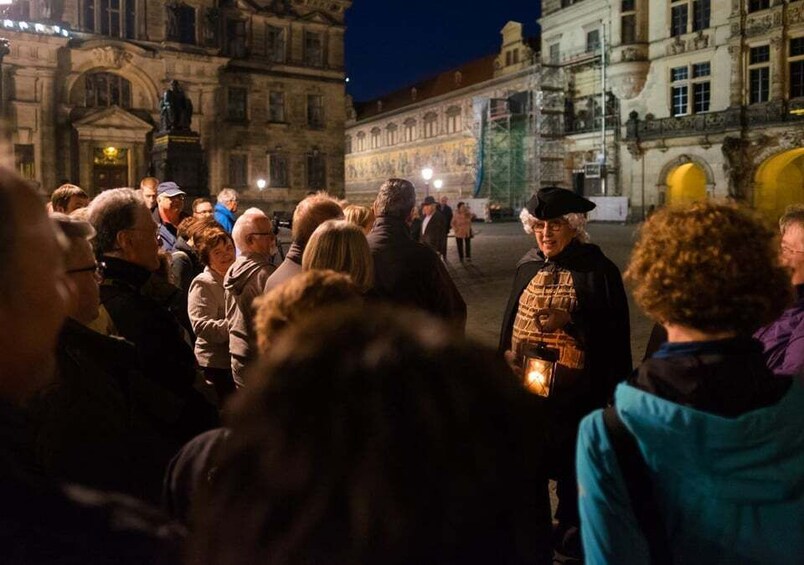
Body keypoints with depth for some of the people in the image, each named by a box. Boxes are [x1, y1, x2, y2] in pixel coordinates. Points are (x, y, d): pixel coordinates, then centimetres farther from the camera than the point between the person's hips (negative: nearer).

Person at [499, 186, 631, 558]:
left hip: (575, 395, -5)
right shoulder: (528, 267, 7)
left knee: (570, 469, 11)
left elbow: (615, 334, -12)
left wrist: (568, 321, -24)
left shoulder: (598, 270, -10)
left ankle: (570, 534, 35)